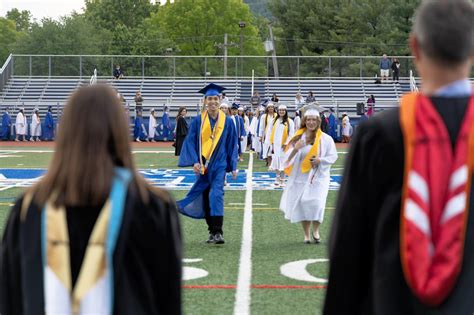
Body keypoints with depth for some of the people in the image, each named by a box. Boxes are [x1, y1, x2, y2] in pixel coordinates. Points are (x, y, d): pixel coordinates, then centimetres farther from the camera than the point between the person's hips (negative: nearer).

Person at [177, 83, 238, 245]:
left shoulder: (227, 121, 1)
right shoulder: (198, 120, 0)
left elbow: (232, 145, 6)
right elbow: (190, 142, -2)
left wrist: (233, 166, 3)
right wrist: (194, 161, -15)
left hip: (219, 165, -2)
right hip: (202, 165, 2)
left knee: (216, 195, -17)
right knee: (205, 199, 7)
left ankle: (218, 232, -18)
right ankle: (212, 231, 20)